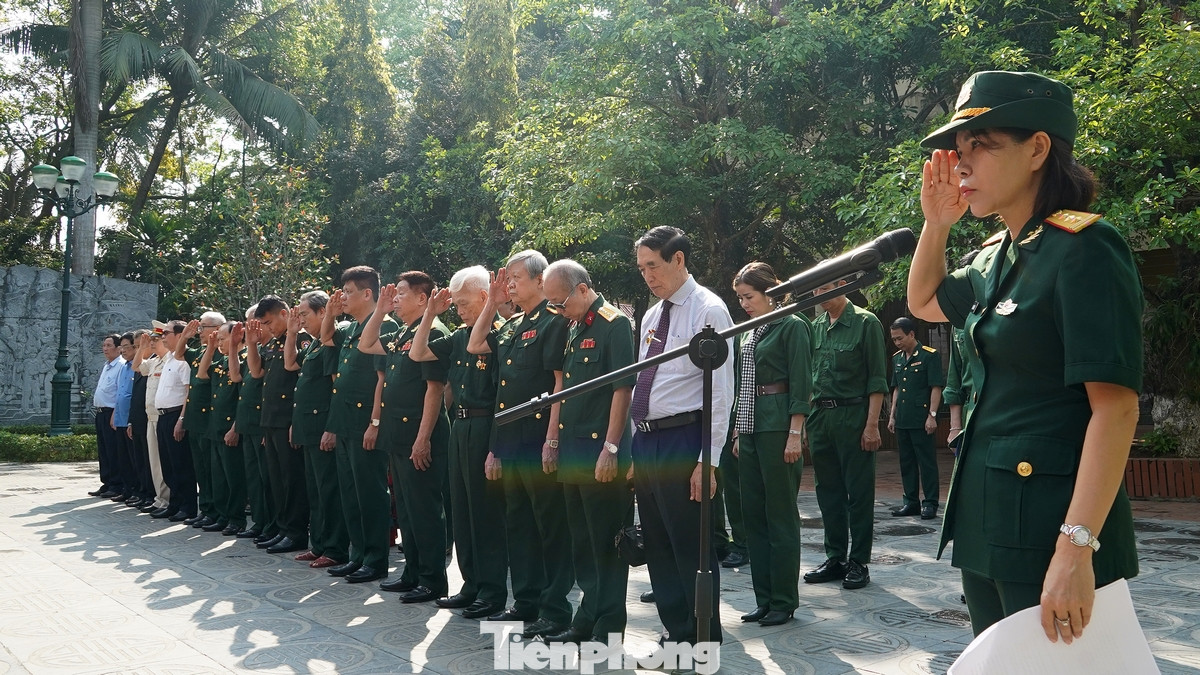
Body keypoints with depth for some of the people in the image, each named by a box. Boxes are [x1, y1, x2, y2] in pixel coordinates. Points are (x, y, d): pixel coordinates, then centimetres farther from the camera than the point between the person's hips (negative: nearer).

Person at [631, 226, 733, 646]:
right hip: (646, 439, 8)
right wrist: (634, 451, 14)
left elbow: (721, 392, -13)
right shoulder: (651, 317, 16)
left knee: (691, 547, -1)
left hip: (682, 439, -8)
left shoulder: (708, 311, -8)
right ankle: (677, 635, 26)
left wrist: (708, 460, -18)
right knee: (658, 546, 14)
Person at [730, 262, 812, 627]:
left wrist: (795, 434, -17)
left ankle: (784, 601, 8)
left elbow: (801, 384, -12)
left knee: (780, 514, -2)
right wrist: (738, 432, 16)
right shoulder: (746, 333, 16)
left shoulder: (792, 326, -7)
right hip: (750, 427, 8)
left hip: (779, 426, -8)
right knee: (753, 513, 9)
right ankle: (764, 597, 18)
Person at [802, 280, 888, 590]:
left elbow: (877, 380, -7)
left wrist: (872, 424, -14)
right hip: (820, 415, 6)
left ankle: (858, 563, 8)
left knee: (859, 493, 0)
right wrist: (805, 421, 10)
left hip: (853, 416, -6)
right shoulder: (815, 327, 13)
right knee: (828, 491, 11)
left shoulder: (866, 323, -4)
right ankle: (835, 558, 21)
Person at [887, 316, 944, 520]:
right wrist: (892, 416, 16)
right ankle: (911, 502, 19)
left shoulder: (930, 356, -7)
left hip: (922, 419, -7)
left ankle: (930, 503, 5)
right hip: (902, 420, 7)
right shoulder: (897, 359, 14)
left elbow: (936, 387, -10)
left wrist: (932, 416, -14)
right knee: (906, 462, 11)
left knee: (927, 462, -1)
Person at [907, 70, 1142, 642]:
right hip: (988, 512, 9)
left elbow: (1115, 406, -21)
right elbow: (924, 303, 31)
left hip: (1050, 520, -8)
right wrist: (936, 223, 14)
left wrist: (1076, 548, -26)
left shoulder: (1083, 250, -14)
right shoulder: (997, 258, 11)